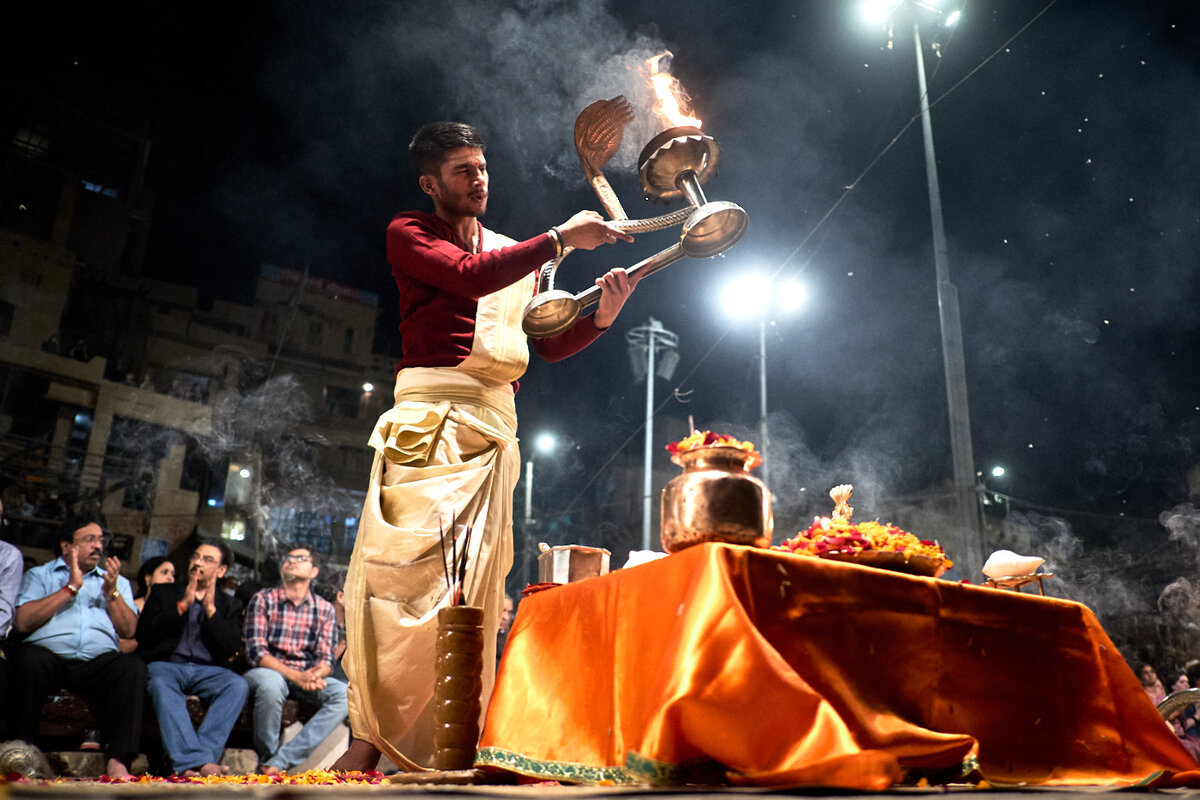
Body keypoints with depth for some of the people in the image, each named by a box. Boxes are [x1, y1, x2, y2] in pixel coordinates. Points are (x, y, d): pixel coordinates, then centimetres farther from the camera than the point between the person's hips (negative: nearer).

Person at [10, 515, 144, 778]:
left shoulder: (118, 581, 26)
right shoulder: (39, 575, 19)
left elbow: (129, 630, 13)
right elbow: (23, 622, 0)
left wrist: (111, 592, 1)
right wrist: (70, 587, 0)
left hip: (99, 661, 1)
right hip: (49, 655, -1)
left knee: (133, 667, -31)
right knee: (28, 658, -36)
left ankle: (118, 760, -32)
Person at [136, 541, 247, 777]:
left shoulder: (229, 605, 19)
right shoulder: (164, 593, 19)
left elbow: (231, 649, 2)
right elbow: (144, 635, 3)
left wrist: (210, 609, -3)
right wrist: (183, 605, -4)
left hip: (207, 670, 1)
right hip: (165, 665, -1)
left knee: (238, 685, -31)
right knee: (161, 684, -37)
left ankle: (189, 761, -39)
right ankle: (198, 760, -47)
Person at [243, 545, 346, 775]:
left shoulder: (325, 609, 7)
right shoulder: (263, 600, 0)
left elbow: (326, 658, 3)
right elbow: (256, 652, -10)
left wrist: (316, 675, -23)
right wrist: (295, 675, -23)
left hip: (306, 676, 3)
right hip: (268, 672, -3)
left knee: (345, 694, -25)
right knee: (271, 685, -39)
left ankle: (280, 761, -28)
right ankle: (266, 757, -14)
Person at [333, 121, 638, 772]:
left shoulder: (514, 253, 28)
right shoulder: (409, 234, 12)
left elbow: (549, 344, 21)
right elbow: (470, 277, -9)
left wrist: (601, 317, 3)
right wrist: (559, 239, -7)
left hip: (494, 425, 5)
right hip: (429, 415, -4)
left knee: (471, 579, -2)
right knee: (402, 560, -15)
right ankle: (371, 736, -12)